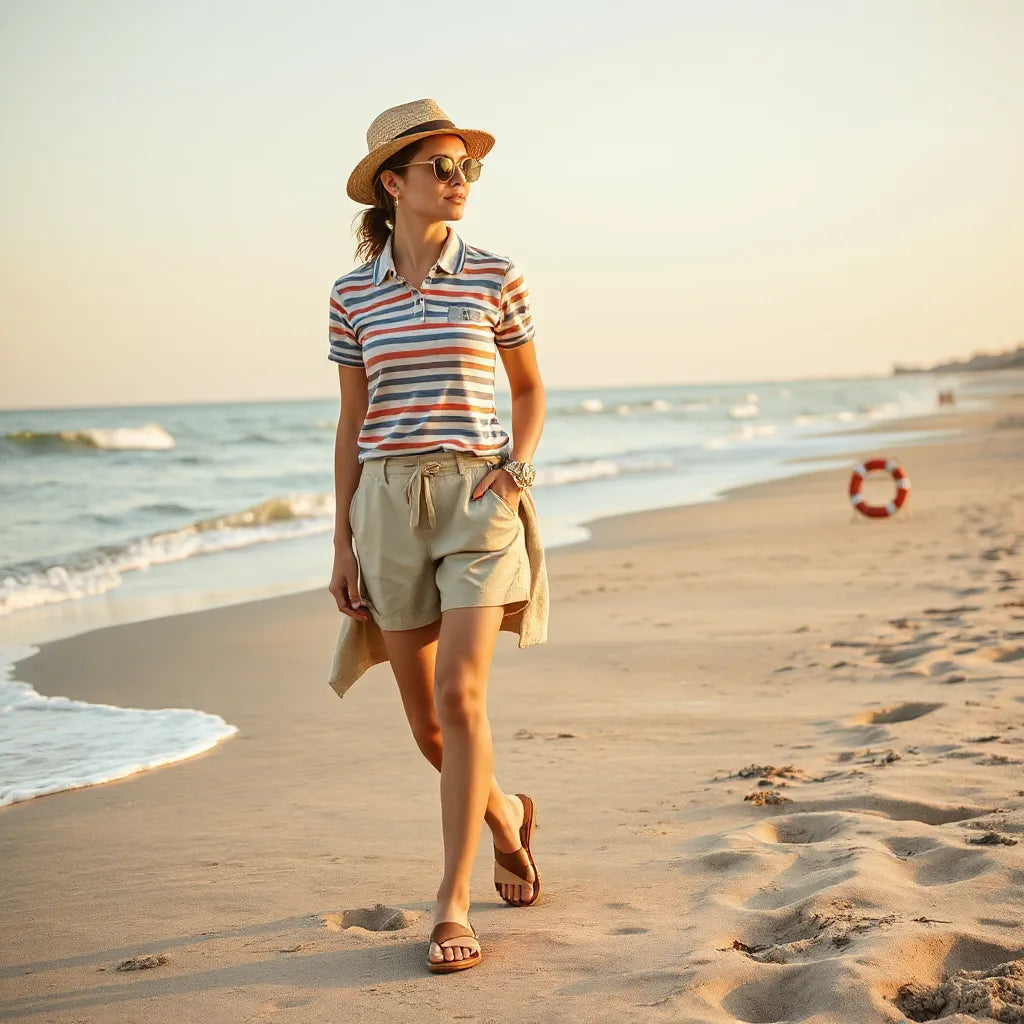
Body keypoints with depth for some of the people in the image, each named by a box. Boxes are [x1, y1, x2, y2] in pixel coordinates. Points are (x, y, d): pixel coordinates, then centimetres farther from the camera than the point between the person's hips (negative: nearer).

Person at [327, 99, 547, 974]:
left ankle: (453, 903, -4)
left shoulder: (494, 277, 2)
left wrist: (521, 459, -7)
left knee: (459, 695, -14)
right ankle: (505, 816, 38)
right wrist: (342, 542, 6)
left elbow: (530, 386, 13)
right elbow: (351, 422, 9)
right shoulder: (354, 294, 5)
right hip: (390, 503, 2)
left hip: (476, 496, -2)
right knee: (425, 717, 8)